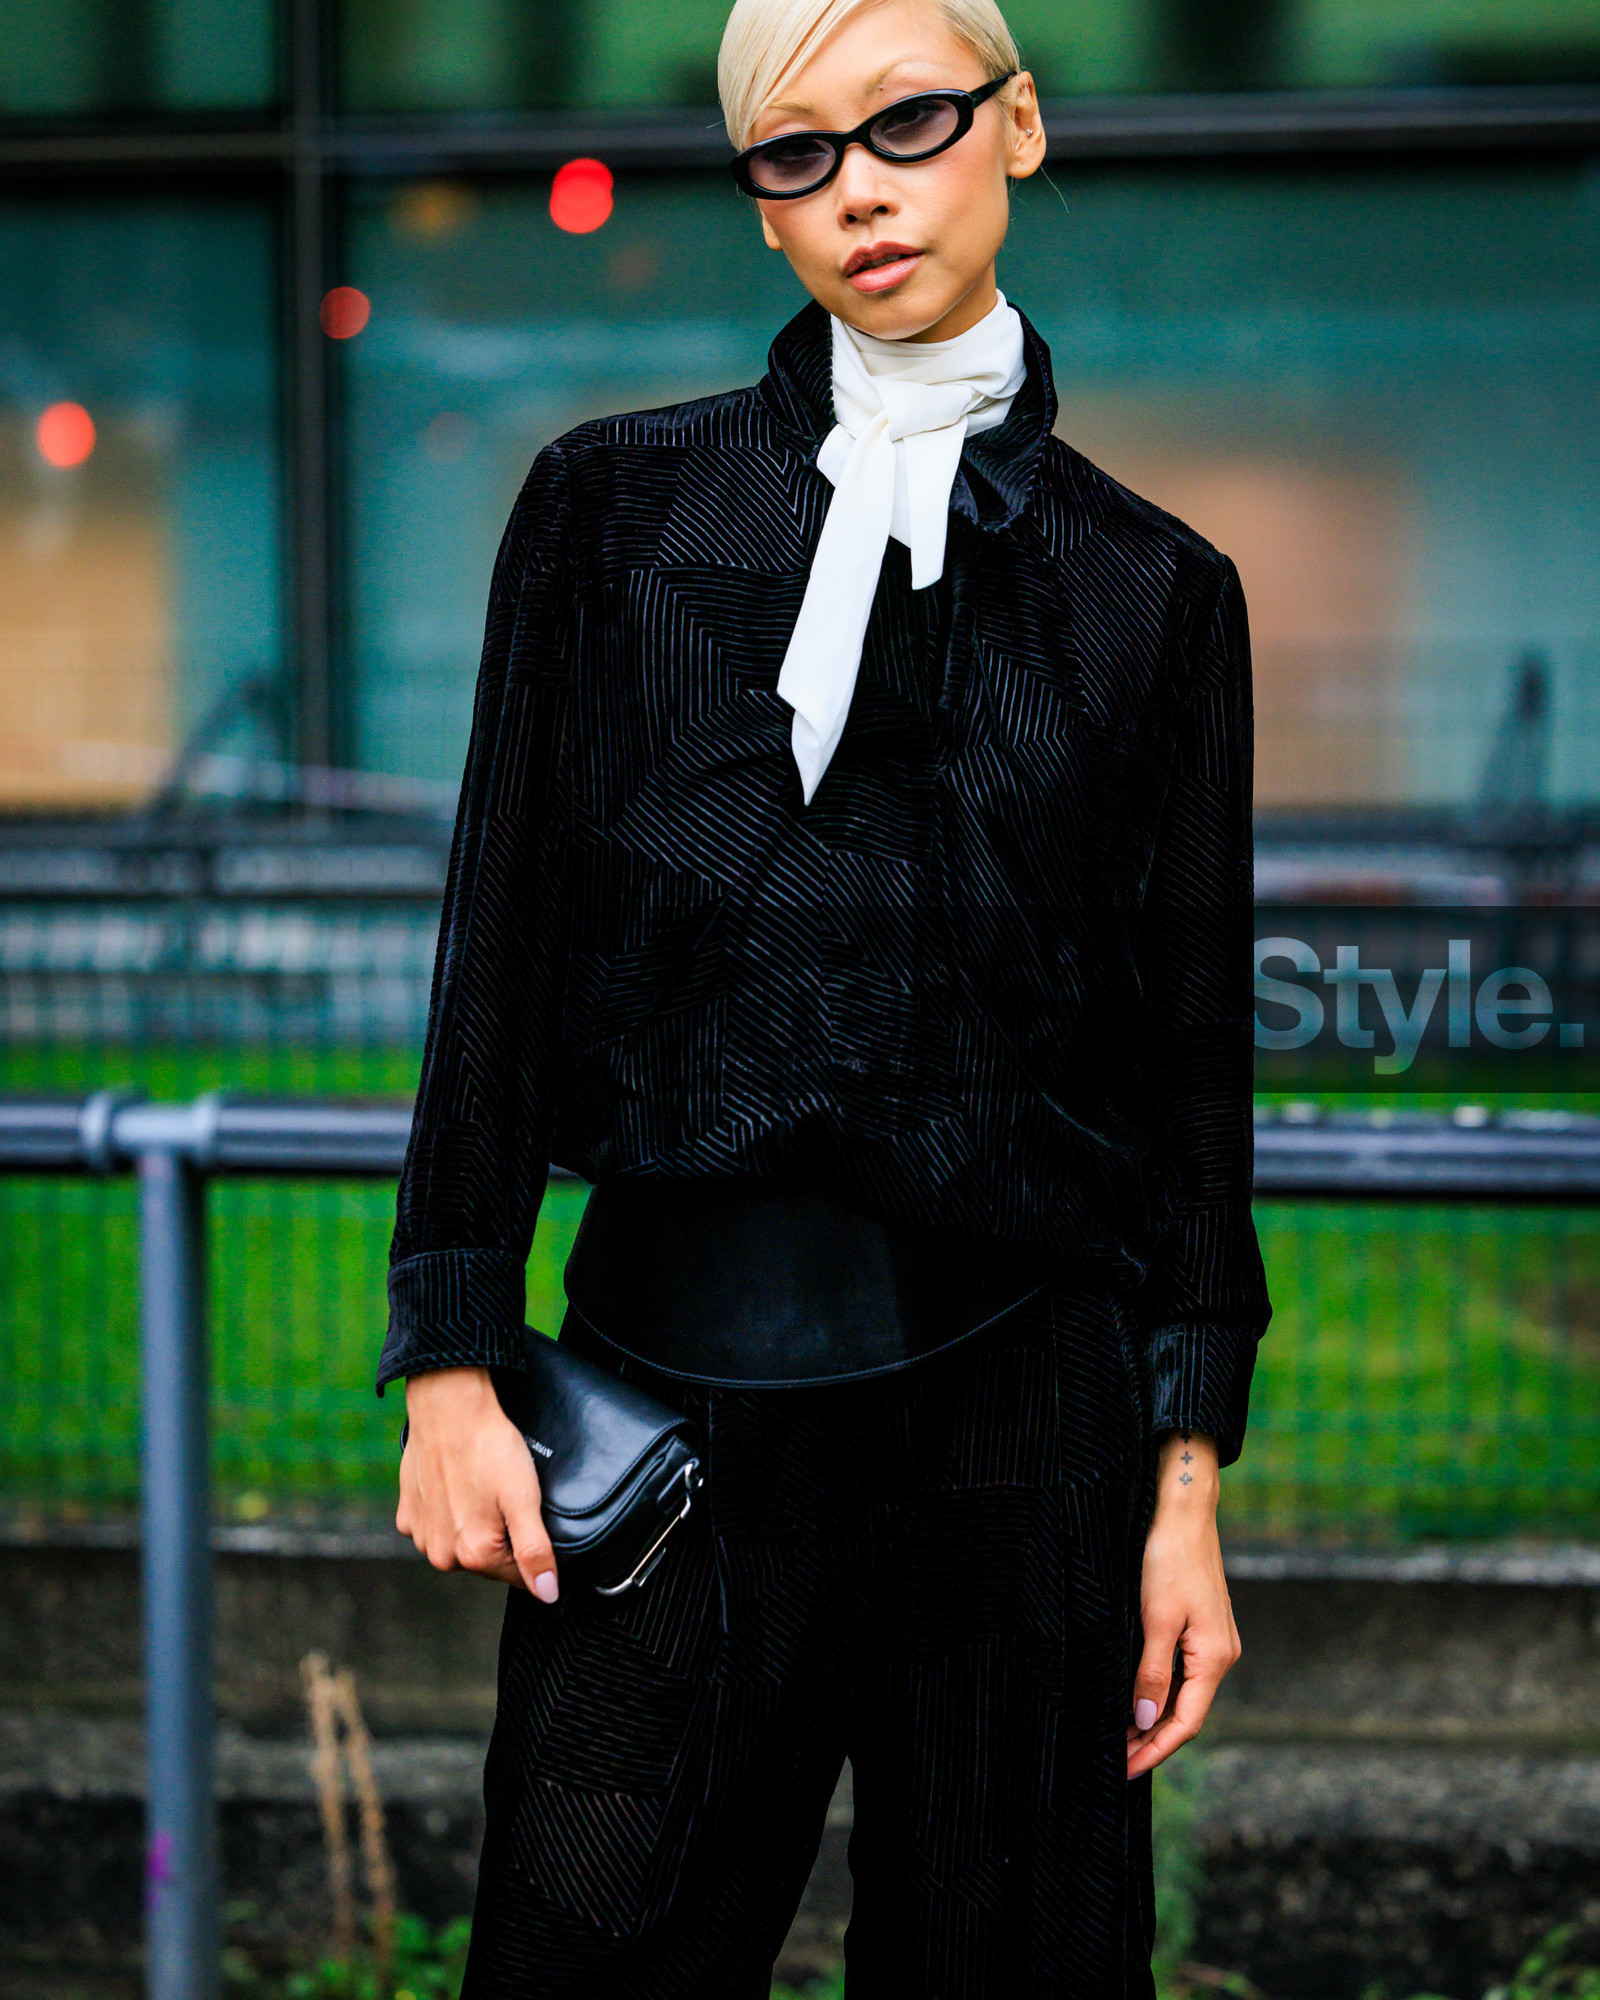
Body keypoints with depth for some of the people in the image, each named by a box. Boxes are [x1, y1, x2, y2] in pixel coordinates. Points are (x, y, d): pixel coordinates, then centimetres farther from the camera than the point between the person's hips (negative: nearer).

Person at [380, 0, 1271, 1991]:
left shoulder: (1150, 588, 7)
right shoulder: (616, 504, 6)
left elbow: (1188, 1056, 7)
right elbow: (501, 941, 5)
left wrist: (1190, 1482, 3)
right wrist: (450, 1368, -1)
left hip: (1016, 1391, 1)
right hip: (669, 1370, 0)